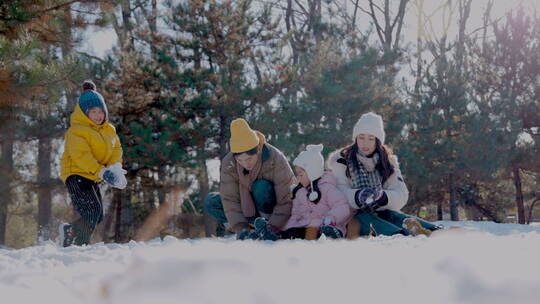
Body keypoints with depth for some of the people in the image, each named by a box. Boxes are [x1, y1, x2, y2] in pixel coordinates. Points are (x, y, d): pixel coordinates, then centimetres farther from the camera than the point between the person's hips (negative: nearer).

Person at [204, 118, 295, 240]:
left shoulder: (276, 159, -26)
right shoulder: (228, 163, -17)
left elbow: (286, 200, -25)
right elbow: (230, 199, -19)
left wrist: (273, 228, -34)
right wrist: (241, 229, -30)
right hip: (246, 210, 5)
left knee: (261, 187, -32)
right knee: (211, 201, -16)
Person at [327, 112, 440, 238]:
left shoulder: (388, 162, 11)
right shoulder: (341, 161, 3)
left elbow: (402, 196, 0)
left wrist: (383, 197, -21)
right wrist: (357, 196, -30)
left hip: (381, 213, 3)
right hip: (353, 218, -3)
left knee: (398, 217, -27)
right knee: (364, 218, -34)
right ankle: (404, 236, -60)